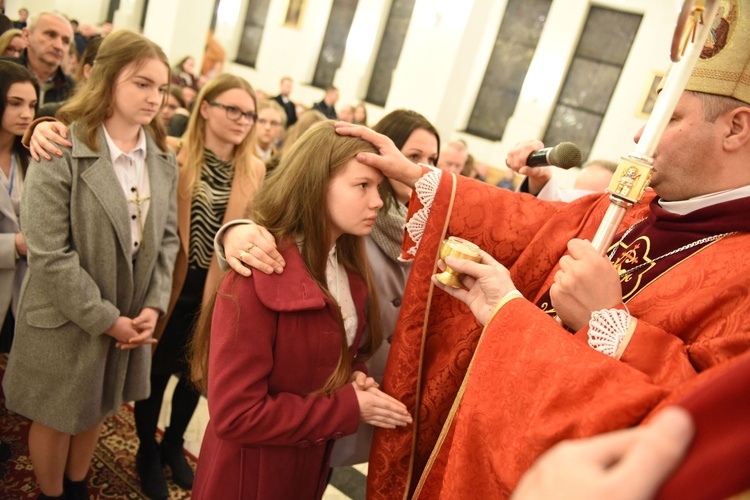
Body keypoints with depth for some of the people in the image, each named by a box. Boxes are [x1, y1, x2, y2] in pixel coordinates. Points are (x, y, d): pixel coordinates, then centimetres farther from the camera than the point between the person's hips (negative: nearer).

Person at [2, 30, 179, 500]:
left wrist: (154, 306, -8)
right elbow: (50, 256, -21)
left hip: (132, 319, 5)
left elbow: (168, 238, 2)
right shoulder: (61, 153, -19)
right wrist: (105, 319, -17)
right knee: (56, 418, 16)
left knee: (96, 412, 24)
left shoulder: (164, 159, 0)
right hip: (67, 320, -5)